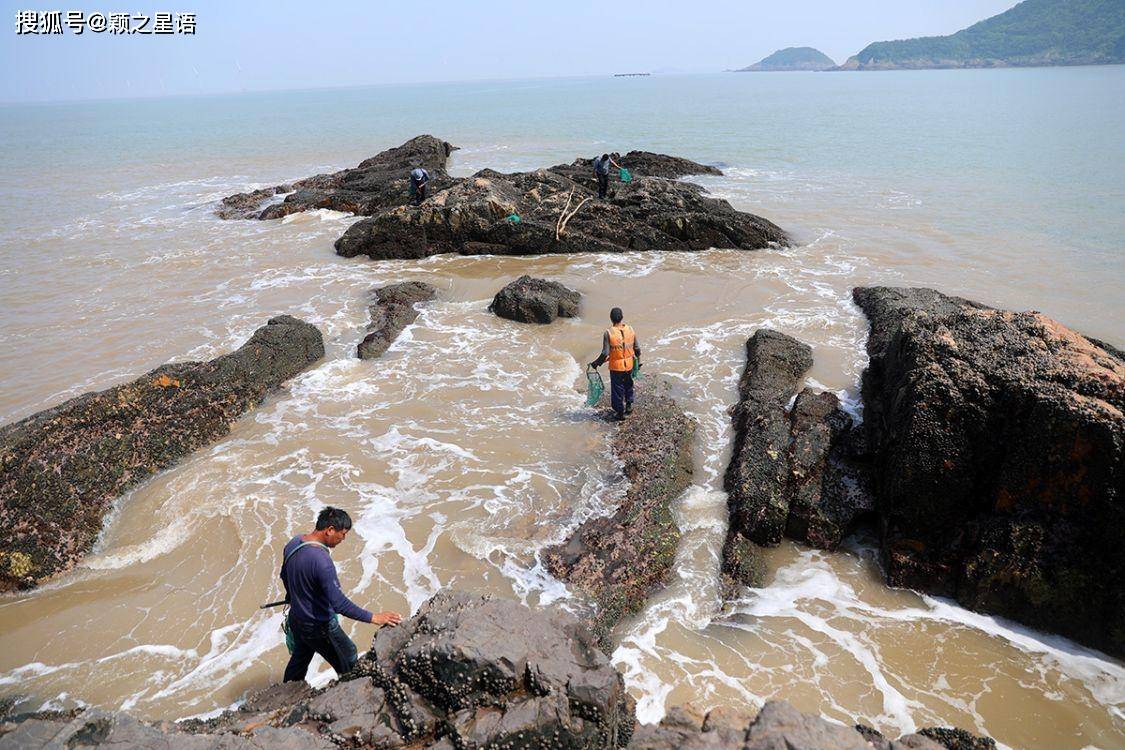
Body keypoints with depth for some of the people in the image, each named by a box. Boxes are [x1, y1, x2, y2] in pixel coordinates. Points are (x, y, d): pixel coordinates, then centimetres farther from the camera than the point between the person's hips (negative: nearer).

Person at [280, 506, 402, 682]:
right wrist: (374, 618, -33)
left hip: (296, 619, 8)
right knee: (347, 662, 13)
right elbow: (339, 604, -36)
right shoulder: (321, 561, -34)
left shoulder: (294, 542, -6)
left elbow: (284, 575, 13)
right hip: (319, 627, -8)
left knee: (299, 658, 29)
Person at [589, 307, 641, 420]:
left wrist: (596, 363, -3)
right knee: (628, 385, 26)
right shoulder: (630, 330, -6)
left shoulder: (608, 333, -18)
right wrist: (638, 360, 19)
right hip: (629, 364, 4)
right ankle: (629, 406, 39)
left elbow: (605, 353, -18)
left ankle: (620, 413, 20)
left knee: (617, 389, 10)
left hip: (616, 366, -4)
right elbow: (637, 348, 2)